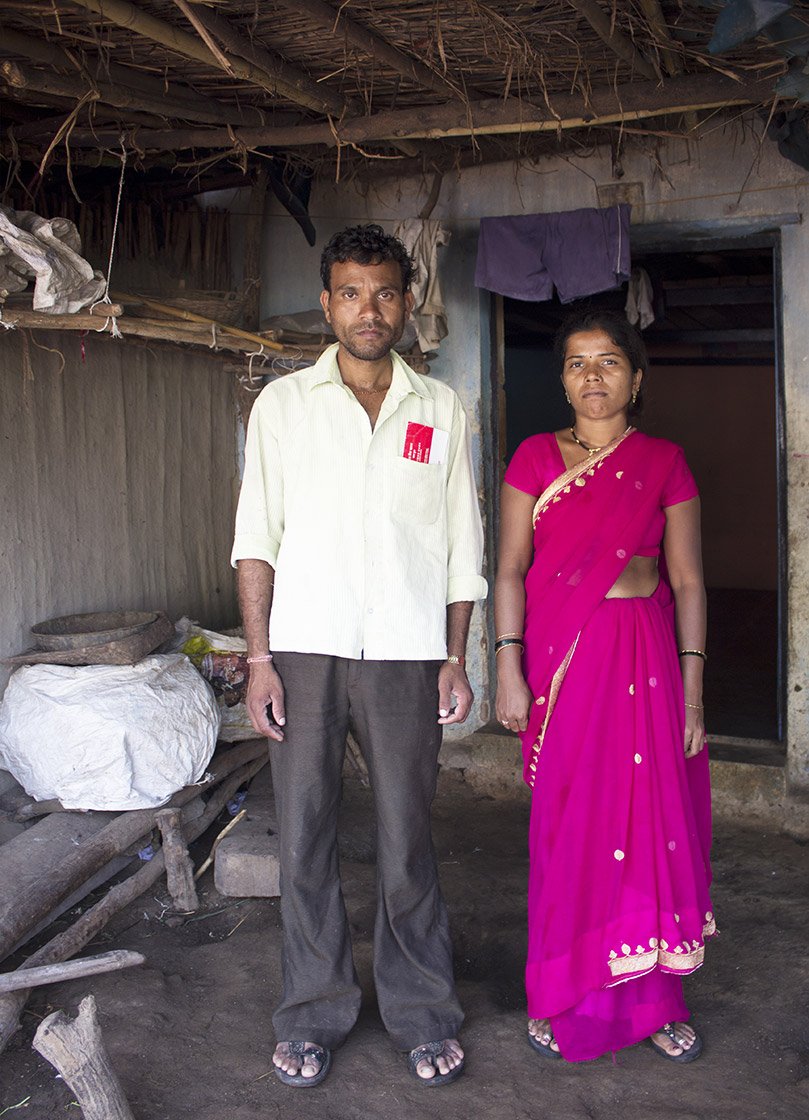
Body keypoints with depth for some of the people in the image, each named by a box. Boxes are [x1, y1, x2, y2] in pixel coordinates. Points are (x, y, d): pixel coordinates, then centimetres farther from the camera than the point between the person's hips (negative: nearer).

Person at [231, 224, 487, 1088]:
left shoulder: (441, 411, 8)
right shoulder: (282, 404, 6)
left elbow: (462, 546, 9)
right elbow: (256, 538, 4)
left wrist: (455, 659, 3)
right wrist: (258, 657, -4)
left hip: (405, 655, 0)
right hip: (304, 650, 0)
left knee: (407, 839, 5)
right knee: (303, 837, 6)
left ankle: (422, 1014, 23)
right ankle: (313, 1015, 23)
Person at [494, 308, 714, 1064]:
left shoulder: (664, 463, 5)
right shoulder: (535, 457, 4)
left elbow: (688, 581, 4)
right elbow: (510, 570, 2)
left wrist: (692, 686, -1)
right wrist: (508, 668, -6)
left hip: (643, 657, 1)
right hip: (560, 655, 0)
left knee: (649, 818, 4)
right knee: (568, 823, 4)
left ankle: (650, 996, 22)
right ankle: (568, 999, 20)